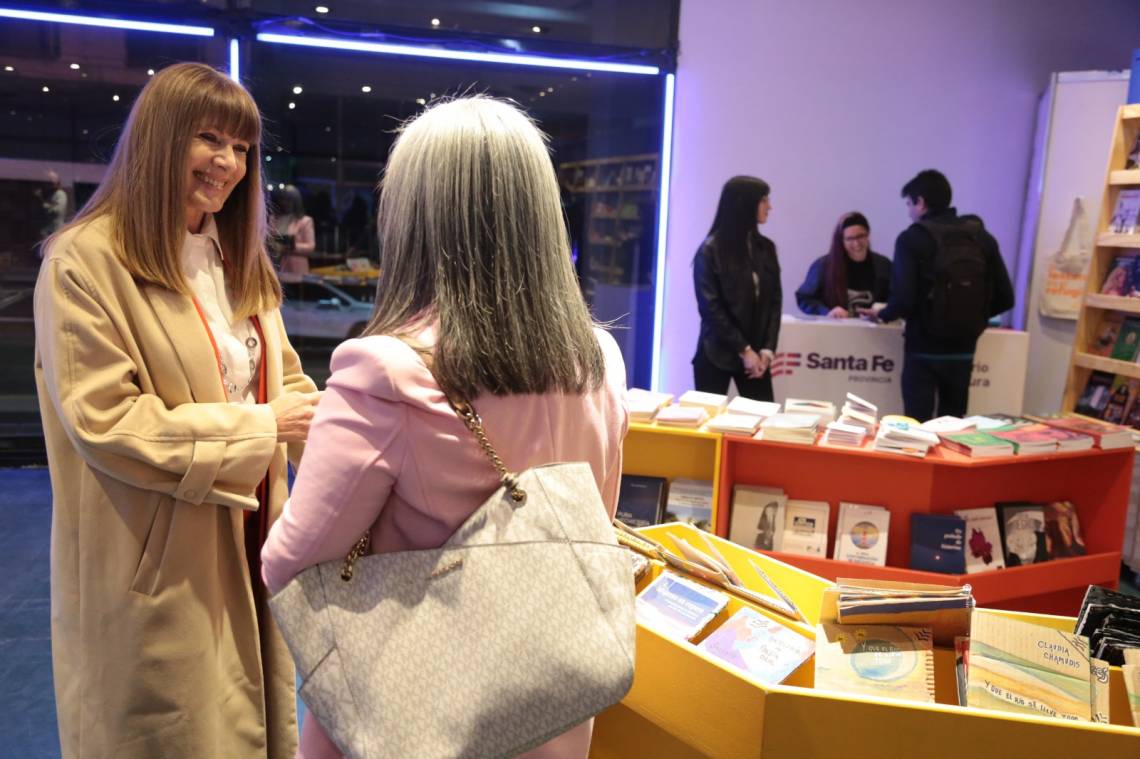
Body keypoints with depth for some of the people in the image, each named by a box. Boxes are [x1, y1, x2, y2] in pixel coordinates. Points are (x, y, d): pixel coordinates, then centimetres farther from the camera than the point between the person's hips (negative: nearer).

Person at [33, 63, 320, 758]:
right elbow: (103, 420, -20)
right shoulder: (85, 262, -14)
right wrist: (259, 428, -20)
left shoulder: (238, 259, 12)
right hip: (158, 566, -7)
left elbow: (284, 380, 8)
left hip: (249, 544, 7)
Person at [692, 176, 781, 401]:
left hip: (756, 354, 4)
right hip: (717, 355, -4)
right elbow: (710, 307, -10)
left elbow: (774, 300, 6)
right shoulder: (710, 250, -6)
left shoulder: (766, 248, 8)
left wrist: (767, 349, -5)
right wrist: (744, 350, -14)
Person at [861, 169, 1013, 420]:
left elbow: (904, 300, -17)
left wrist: (883, 313, 3)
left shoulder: (912, 238, -7)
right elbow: (1004, 299, 5)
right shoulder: (982, 236, 6)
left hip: (924, 349, -4)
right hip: (964, 350, 5)